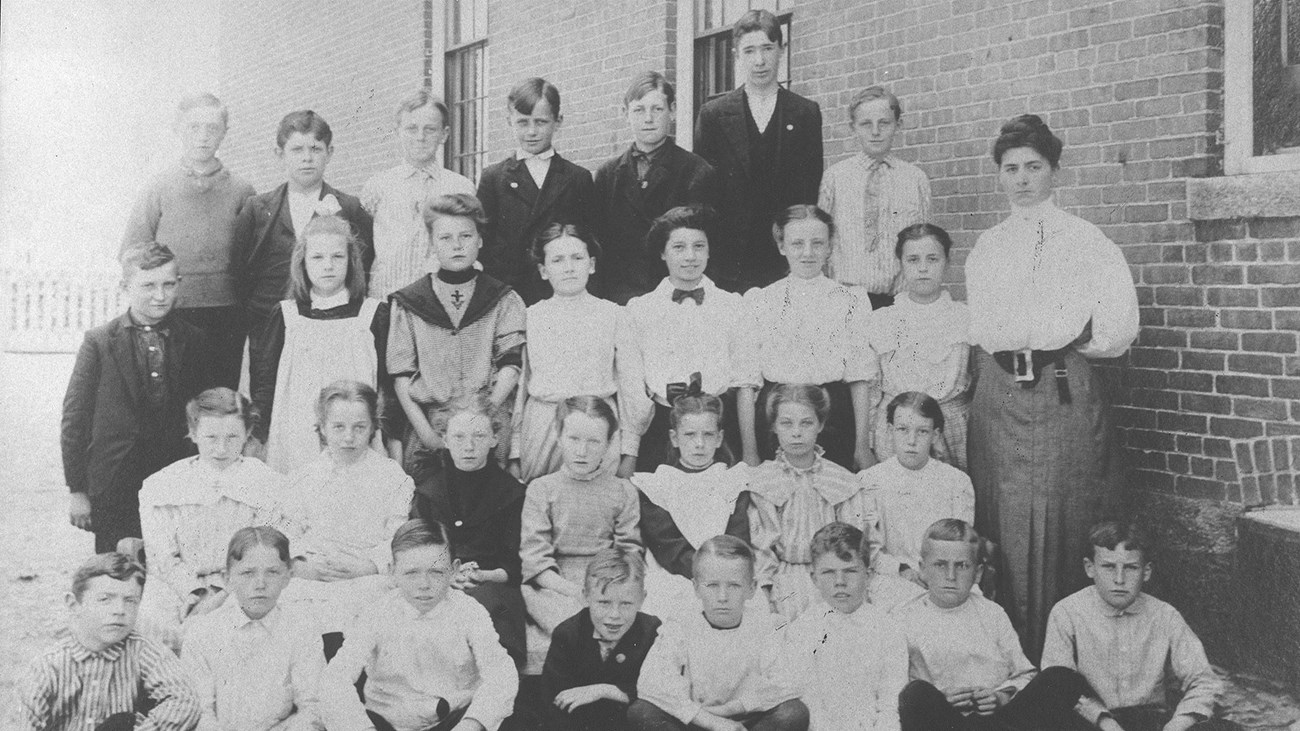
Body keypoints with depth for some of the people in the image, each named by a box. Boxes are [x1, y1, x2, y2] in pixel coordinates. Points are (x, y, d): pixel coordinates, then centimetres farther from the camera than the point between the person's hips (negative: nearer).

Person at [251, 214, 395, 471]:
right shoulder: (285, 317, 7)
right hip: (293, 448, 1)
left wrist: (395, 451, 2)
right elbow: (262, 382, 10)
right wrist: (259, 441, 5)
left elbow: (392, 384, 6)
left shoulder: (374, 314, 4)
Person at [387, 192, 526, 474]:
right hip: (427, 432, 0)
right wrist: (425, 430, -7)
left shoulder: (504, 300, 7)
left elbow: (511, 365, -1)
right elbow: (401, 374, 3)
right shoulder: (408, 303, 7)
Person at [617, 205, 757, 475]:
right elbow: (630, 387, 4)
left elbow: (745, 382, 3)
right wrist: (629, 455, -1)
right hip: (659, 430, 0)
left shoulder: (732, 306, 7)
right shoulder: (638, 310, 7)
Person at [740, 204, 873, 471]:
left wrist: (863, 445, -3)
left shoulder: (851, 305, 1)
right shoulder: (758, 302, 2)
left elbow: (860, 380, 0)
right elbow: (747, 381, 0)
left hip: (833, 418, 0)